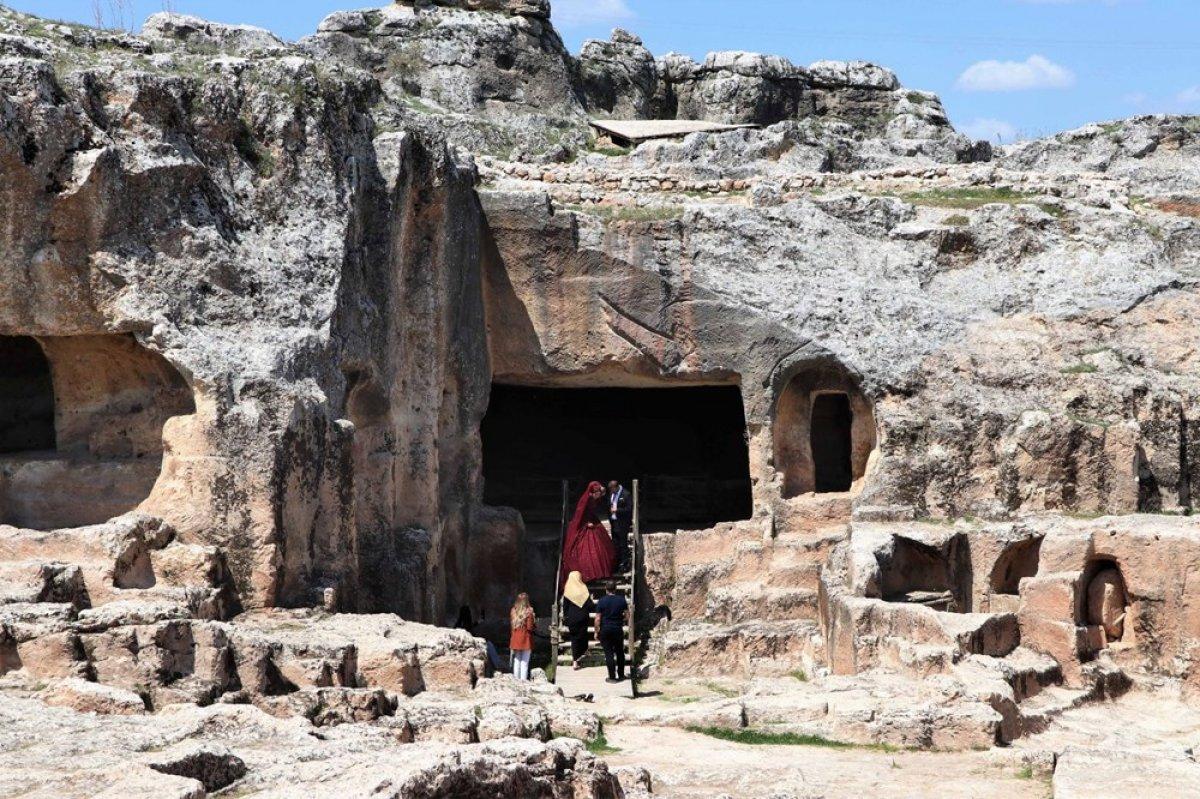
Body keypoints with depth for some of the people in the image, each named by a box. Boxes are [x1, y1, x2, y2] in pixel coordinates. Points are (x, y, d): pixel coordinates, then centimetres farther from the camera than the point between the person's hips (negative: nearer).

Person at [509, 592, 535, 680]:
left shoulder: (513, 611, 2)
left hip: (515, 639, 5)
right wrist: (535, 624, 5)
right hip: (526, 639, -5)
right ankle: (523, 680, -2)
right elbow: (530, 627, -14)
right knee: (524, 662, 0)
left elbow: (510, 624, 6)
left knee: (517, 660, 14)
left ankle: (516, 679, 16)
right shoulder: (528, 612, -12)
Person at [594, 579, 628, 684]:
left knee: (609, 653, 1)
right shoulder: (621, 600, -1)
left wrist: (597, 632, 1)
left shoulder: (602, 601, -8)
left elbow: (597, 619, -8)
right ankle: (621, 675, 19)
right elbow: (627, 616, 2)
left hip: (605, 630, -2)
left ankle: (612, 677, 0)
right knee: (620, 653, 14)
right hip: (618, 630, 2)